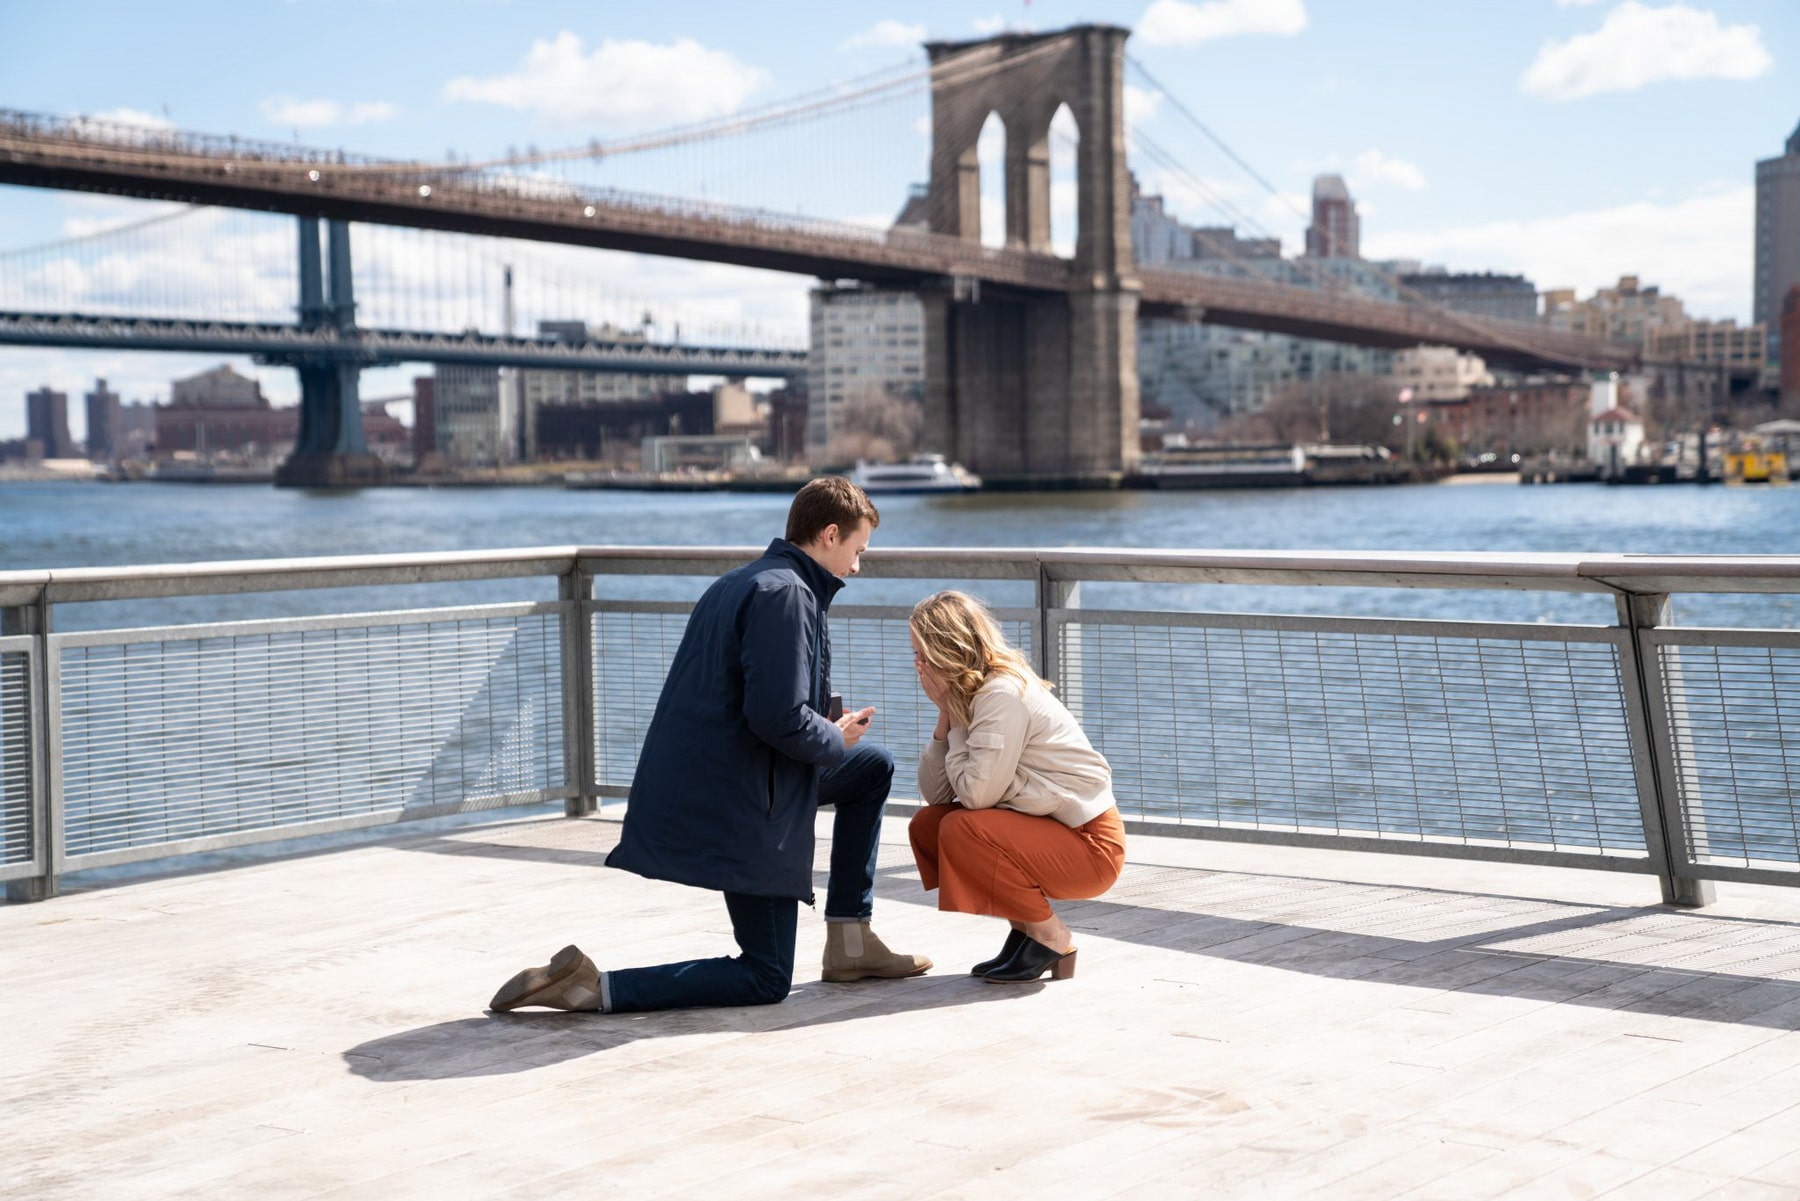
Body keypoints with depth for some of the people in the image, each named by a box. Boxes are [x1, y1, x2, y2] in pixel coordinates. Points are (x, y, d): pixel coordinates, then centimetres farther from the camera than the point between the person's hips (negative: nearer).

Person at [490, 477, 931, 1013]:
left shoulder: (739, 584, 14)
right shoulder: (784, 593, -17)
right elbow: (779, 718, -25)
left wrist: (833, 730, 12)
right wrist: (836, 740, -5)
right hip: (741, 804, -10)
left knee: (873, 766, 23)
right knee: (766, 980, -2)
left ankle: (849, 942, 23)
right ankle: (596, 988, -12)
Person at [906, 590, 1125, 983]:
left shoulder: (1003, 696, -20)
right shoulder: (968, 696, 7)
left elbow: (976, 793, -26)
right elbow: (934, 794, 1)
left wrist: (955, 722, -14)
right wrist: (945, 717, -7)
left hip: (1091, 844, -9)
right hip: (1045, 831, 9)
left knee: (961, 831, -25)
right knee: (926, 825, 2)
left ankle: (1051, 939, -7)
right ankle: (1025, 928, 9)